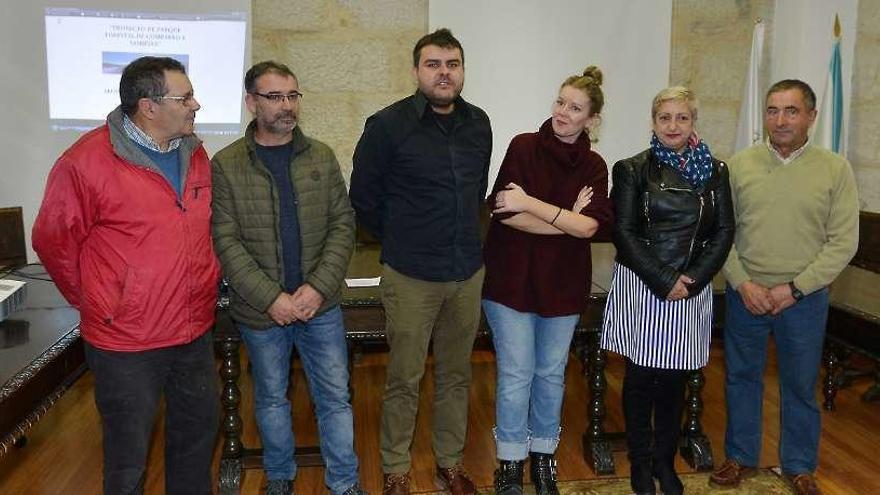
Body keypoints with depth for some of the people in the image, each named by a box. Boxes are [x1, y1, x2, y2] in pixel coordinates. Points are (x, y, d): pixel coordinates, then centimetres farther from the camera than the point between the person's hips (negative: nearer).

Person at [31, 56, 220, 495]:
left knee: (199, 430, 21)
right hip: (125, 344, -6)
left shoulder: (196, 155, 3)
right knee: (129, 457, 11)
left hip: (195, 332, 6)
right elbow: (53, 241, -7)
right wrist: (93, 302, 1)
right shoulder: (87, 161, -17)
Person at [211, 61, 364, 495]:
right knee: (271, 398, 16)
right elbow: (226, 242, -10)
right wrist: (271, 298, -17)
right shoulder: (226, 165, -5)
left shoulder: (322, 157, 2)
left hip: (320, 305, 2)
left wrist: (319, 287, -12)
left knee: (335, 396, 9)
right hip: (260, 311, -1)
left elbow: (342, 224, -1)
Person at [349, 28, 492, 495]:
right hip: (410, 277, -4)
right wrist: (400, 242, 7)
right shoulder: (387, 125, -10)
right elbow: (363, 197, -1)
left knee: (456, 375, 16)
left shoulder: (478, 124, 4)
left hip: (468, 273, 4)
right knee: (404, 380, 6)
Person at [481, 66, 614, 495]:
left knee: (551, 374, 14)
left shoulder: (594, 166, 1)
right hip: (512, 279, -3)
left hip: (563, 283, 3)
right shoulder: (524, 147, -7)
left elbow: (589, 226, -14)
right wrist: (568, 220, -14)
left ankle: (543, 455, 33)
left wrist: (529, 202, -19)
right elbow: (506, 213, -17)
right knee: (515, 375, 4)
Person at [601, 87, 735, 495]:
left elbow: (724, 232, 4)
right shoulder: (632, 170, -2)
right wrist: (665, 280, -13)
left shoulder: (714, 171, 7)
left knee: (674, 378, 9)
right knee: (640, 377, 4)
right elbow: (624, 232, -7)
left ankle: (666, 462, 26)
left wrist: (692, 279, -9)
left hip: (693, 289, 3)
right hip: (641, 288, -2)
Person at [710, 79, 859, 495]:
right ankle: (741, 457, 31)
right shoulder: (739, 165, -2)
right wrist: (743, 284, -11)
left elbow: (843, 242, -6)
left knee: (800, 386, 13)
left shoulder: (835, 169, -4)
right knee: (741, 378, 13)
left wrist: (794, 289, -13)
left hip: (804, 299, -1)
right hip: (745, 295, 1)